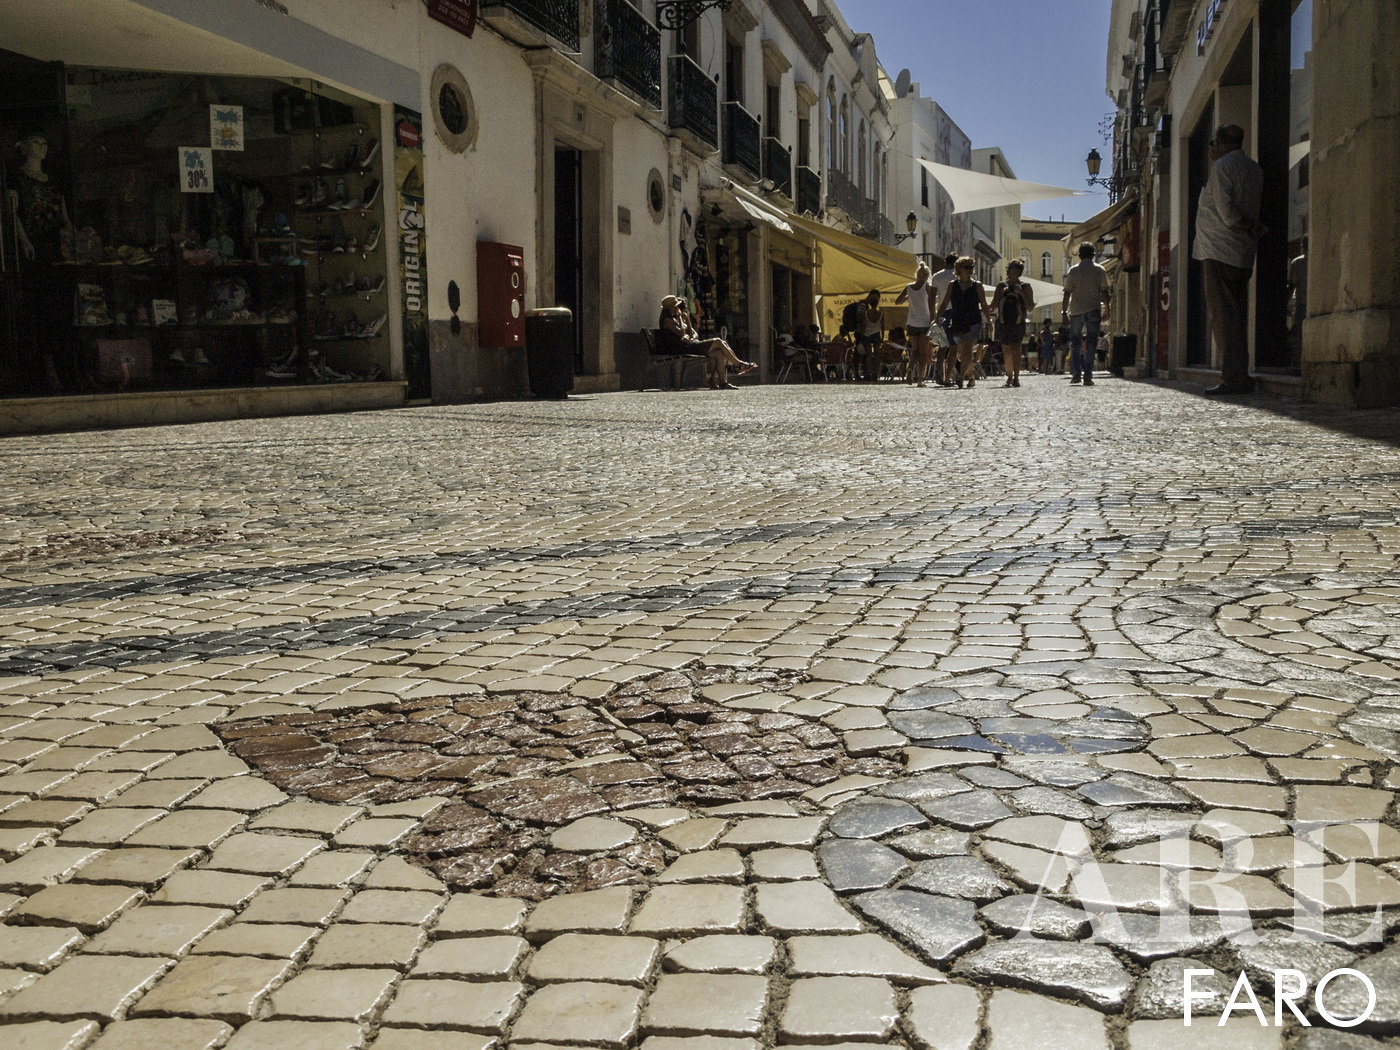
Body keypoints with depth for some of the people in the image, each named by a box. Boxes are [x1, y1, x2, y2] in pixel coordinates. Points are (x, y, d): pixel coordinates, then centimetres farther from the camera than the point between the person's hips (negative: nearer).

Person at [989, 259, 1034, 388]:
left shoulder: (1025, 287, 7)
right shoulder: (1001, 286, 11)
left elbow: (1031, 307, 3)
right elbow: (993, 306, 8)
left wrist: (1022, 294, -8)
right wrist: (1001, 293, -5)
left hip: (1018, 323, -2)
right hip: (1003, 323, 2)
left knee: (1015, 349, -14)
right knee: (1006, 350, 4)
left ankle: (1016, 377, -15)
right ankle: (1009, 376, 17)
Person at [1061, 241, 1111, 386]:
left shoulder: (1073, 271, 0)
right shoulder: (1100, 270, 2)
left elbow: (1067, 293, -1)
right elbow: (1105, 292, 2)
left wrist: (1064, 311, 5)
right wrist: (1106, 310, 10)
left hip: (1076, 310, 0)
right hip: (1093, 310, 0)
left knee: (1075, 343, 12)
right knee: (1091, 344, 2)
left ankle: (1076, 374, 6)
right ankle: (1087, 377, -2)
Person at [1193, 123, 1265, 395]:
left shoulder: (1222, 167, -8)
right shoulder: (1255, 170, 16)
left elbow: (1227, 214, -16)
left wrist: (1255, 228, -4)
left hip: (1220, 250, -8)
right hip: (1243, 254, 8)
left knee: (1223, 316, -8)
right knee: (1237, 317, 10)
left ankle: (1234, 378, -12)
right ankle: (1240, 377, 10)